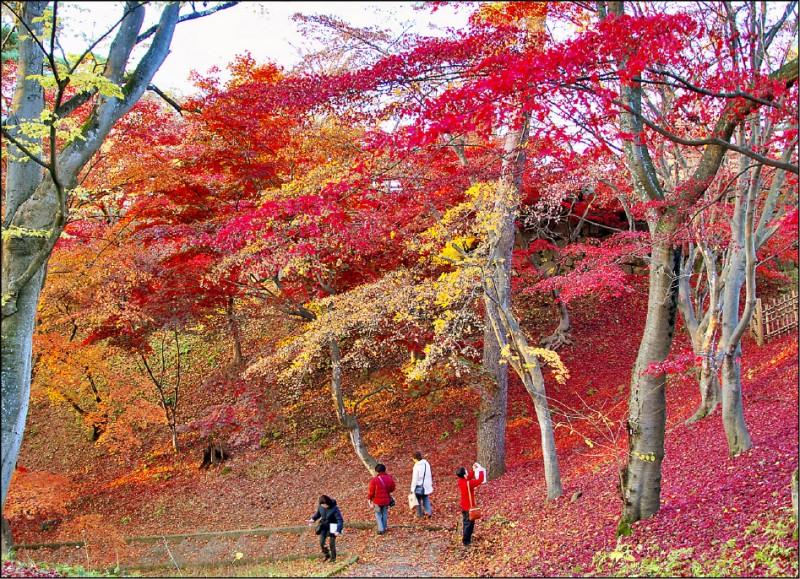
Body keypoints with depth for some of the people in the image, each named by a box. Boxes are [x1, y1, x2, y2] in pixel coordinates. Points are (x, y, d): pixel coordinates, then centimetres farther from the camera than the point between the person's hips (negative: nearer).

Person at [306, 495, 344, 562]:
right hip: (324, 526, 5)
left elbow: (340, 520, -25)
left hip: (332, 526, -5)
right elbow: (318, 513, 11)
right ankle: (326, 555, 22)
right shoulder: (321, 506, -11)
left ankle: (333, 559, 18)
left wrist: (338, 531, -35)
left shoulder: (334, 508, -27)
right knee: (321, 542, -3)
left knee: (332, 544, -1)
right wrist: (313, 519, -6)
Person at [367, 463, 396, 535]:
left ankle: (380, 529, 1)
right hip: (386, 500, 3)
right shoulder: (389, 478, -4)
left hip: (377, 501, -3)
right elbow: (392, 489, 9)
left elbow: (371, 491, -10)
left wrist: (369, 498, 6)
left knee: (378, 514, 11)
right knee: (385, 514, 19)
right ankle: (384, 528, 27)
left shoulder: (374, 480, -17)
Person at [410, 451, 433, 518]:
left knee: (418, 500, 11)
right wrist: (430, 484, 21)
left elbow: (415, 479, -17)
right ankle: (429, 511, 1)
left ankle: (419, 514, 20)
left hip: (419, 486, -5)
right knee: (426, 499, 18)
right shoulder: (427, 463, -1)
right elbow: (429, 475, 9)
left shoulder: (416, 466, -20)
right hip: (426, 486, 5)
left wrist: (412, 489, -11)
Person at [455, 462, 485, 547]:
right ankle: (466, 541, 12)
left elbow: (469, 477, 14)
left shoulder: (460, 481, -5)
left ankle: (466, 539, 34)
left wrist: (474, 470, 6)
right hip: (469, 507, -8)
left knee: (466, 523, 22)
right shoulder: (468, 483, -29)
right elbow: (480, 480, -24)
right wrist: (481, 470, -13)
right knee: (469, 524, 5)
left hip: (464, 506, 8)